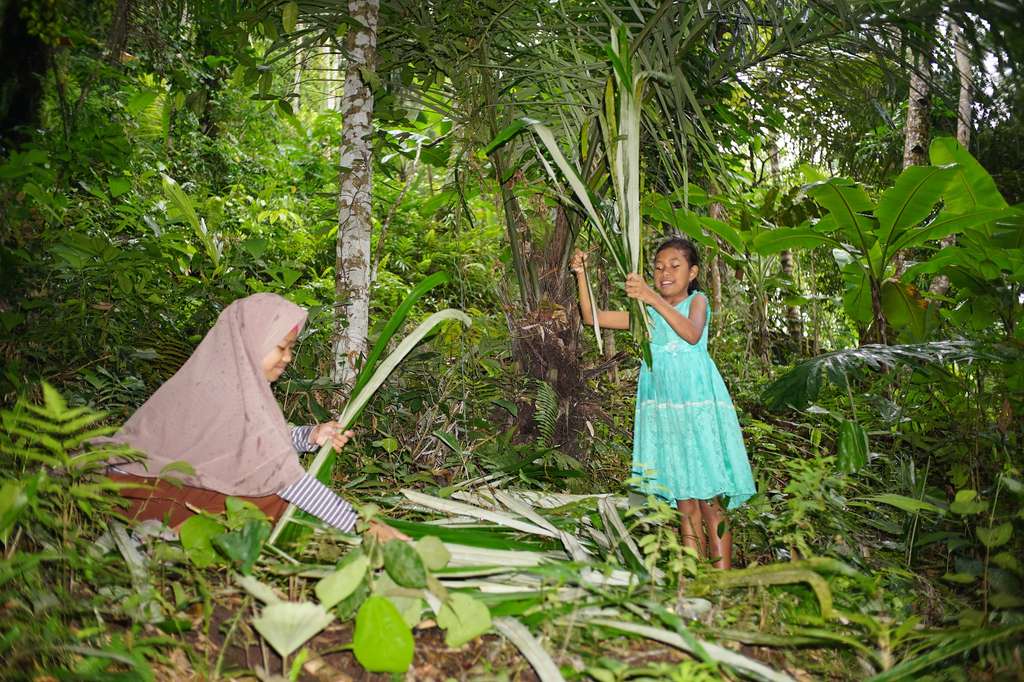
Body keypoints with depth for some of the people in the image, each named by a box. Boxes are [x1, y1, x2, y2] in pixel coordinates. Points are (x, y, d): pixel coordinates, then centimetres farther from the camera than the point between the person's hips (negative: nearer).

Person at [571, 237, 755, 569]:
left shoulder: (697, 301, 2)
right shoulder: (646, 314, 12)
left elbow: (692, 334, -21)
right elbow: (592, 317, 9)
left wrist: (653, 298, -30)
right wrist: (581, 275, -1)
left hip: (698, 407, -3)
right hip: (663, 410, 4)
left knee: (710, 502, -3)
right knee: (685, 505, 8)